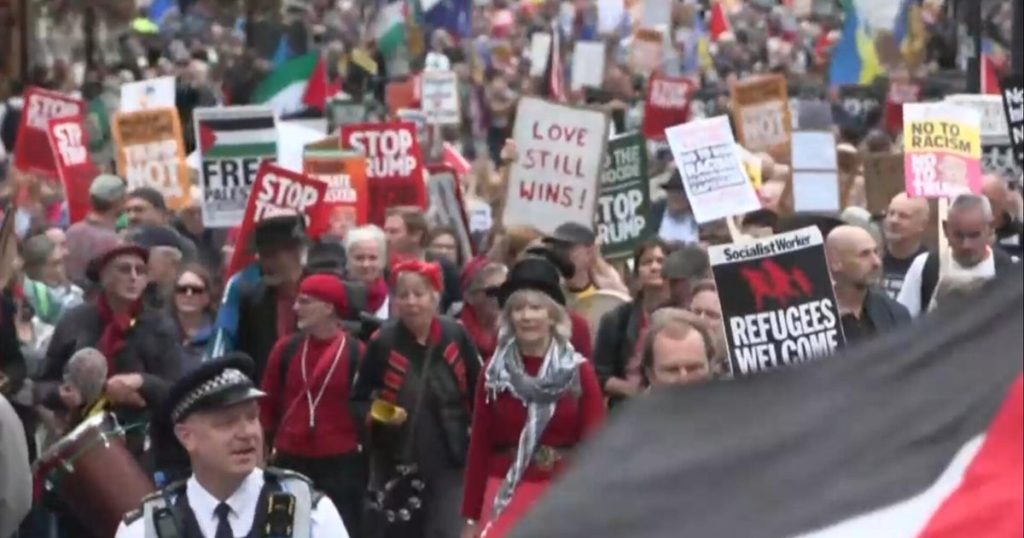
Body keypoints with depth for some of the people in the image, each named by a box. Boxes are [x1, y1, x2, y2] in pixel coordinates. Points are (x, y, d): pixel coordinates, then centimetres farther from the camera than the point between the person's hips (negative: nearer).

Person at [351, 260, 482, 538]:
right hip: (394, 462, 0)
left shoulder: (455, 336, -6)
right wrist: (375, 416, -21)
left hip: (448, 461, 0)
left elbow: (477, 394, 4)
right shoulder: (383, 341, -9)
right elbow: (358, 400, -1)